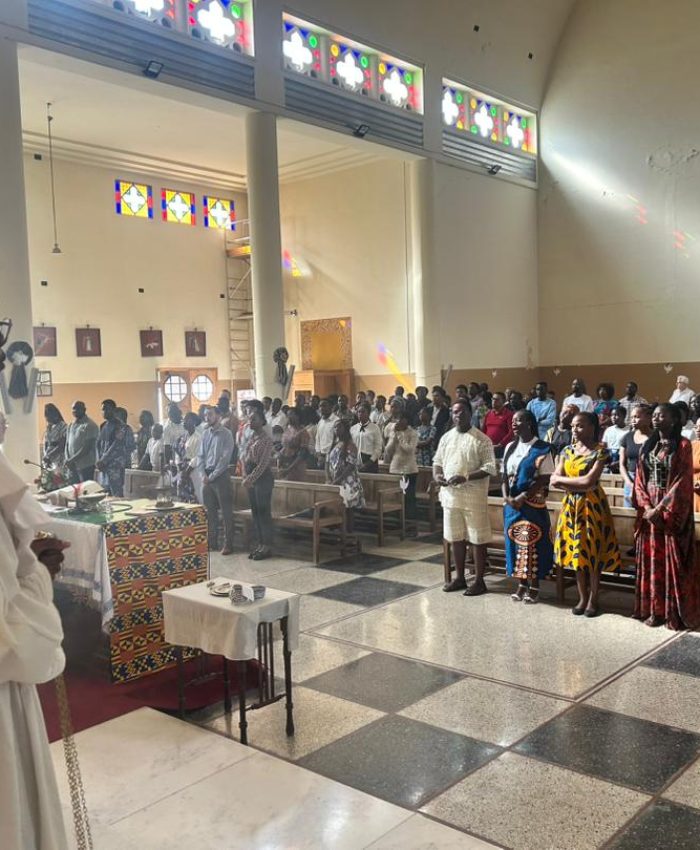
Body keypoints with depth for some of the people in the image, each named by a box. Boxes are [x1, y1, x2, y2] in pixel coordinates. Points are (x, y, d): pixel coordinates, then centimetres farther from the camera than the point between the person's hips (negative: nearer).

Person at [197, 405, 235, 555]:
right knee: (210, 511, 11)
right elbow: (200, 455, 11)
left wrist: (212, 476, -13)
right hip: (207, 477, 6)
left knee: (226, 512, -1)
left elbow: (225, 458, -13)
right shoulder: (205, 434, 11)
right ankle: (211, 542, 21)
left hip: (221, 476, -6)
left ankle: (228, 544, 4)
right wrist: (203, 474, -2)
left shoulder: (226, 434, -8)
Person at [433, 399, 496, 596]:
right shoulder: (446, 437, 10)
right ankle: (460, 577, 25)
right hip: (450, 495, 5)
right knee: (455, 538, 13)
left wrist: (465, 477, -24)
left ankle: (479, 581, 13)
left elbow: (489, 468, -13)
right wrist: (436, 475, -7)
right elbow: (437, 461, 16)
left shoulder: (482, 440, -8)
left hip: (474, 497, -5)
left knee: (477, 539, 2)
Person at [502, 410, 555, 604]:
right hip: (512, 503, 5)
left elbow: (544, 478, -11)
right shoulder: (510, 447, 10)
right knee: (515, 541, 8)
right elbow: (505, 475, 10)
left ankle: (534, 586, 8)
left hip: (532, 504, -5)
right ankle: (521, 584, 18)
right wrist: (507, 497, -6)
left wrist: (523, 497, -16)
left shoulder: (541, 449, -7)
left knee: (532, 543, -3)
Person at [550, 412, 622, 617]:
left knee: (593, 552, 2)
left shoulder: (600, 451, -10)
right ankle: (582, 598, 20)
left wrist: (562, 480, -8)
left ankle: (593, 599, 14)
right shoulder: (567, 451, 7)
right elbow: (554, 481, 0)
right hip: (571, 505, 5)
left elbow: (589, 481, -19)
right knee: (576, 552, 8)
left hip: (592, 506, -5)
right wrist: (579, 483, -13)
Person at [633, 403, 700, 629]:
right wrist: (646, 507, -8)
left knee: (673, 561, -1)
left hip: (673, 510, -5)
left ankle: (676, 612, 7)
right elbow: (640, 479, 7)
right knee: (651, 559, 7)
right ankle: (654, 609, 15)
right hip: (649, 510, 5)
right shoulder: (647, 446, 11)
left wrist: (661, 509, -16)